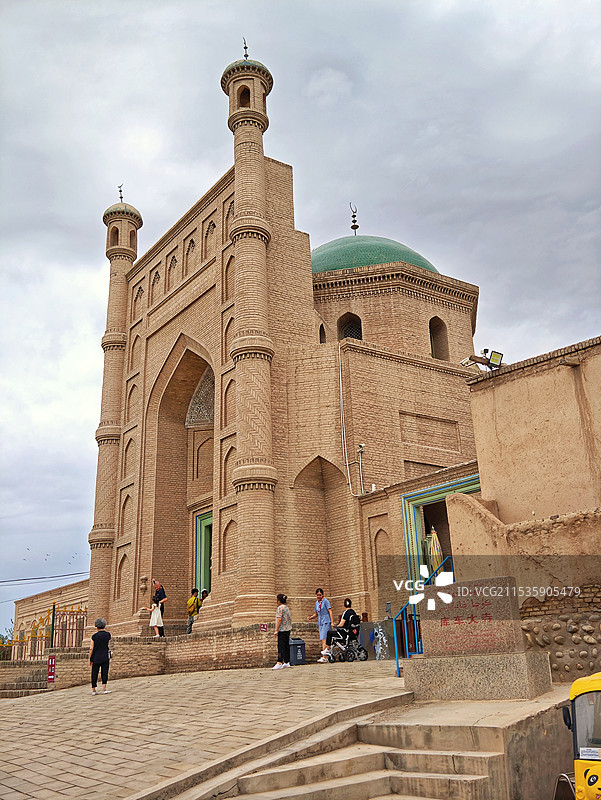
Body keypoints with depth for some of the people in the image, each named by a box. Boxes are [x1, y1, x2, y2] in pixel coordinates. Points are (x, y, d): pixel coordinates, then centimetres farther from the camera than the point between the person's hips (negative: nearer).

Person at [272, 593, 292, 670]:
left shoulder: (280, 608, -11)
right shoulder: (287, 608, 15)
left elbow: (279, 619, -17)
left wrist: (276, 630, -16)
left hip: (282, 629, -9)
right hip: (288, 629, 9)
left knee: (281, 646, -11)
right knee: (286, 646, 10)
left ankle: (279, 663, -15)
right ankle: (287, 662, 14)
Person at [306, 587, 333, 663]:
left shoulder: (325, 601, -4)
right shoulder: (316, 603, 16)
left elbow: (330, 611, -8)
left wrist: (332, 622, -16)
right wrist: (310, 617, 4)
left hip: (326, 622, -7)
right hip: (320, 622, 7)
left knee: (324, 639, -16)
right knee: (322, 640, 4)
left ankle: (324, 657, -21)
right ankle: (326, 657, 6)